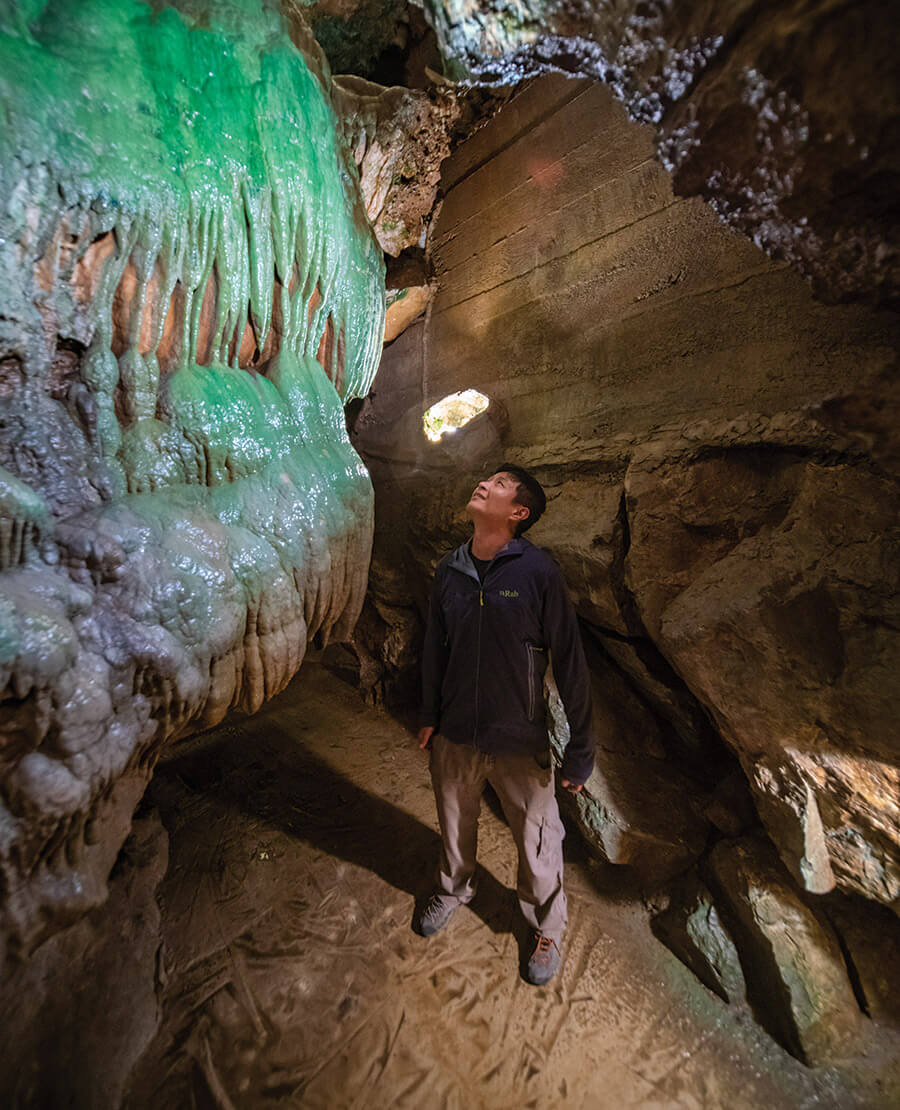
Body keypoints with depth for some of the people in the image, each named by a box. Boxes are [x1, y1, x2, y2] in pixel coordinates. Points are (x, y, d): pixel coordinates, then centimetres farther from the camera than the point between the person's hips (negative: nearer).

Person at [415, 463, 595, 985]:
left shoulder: (538, 571, -18)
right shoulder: (450, 570, -5)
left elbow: (569, 661, -13)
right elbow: (435, 647, 5)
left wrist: (581, 747, -8)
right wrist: (430, 717, 11)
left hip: (520, 742, -3)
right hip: (455, 736, 4)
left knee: (538, 842, 18)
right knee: (455, 824, 27)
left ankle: (548, 929, 51)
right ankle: (455, 888, 60)